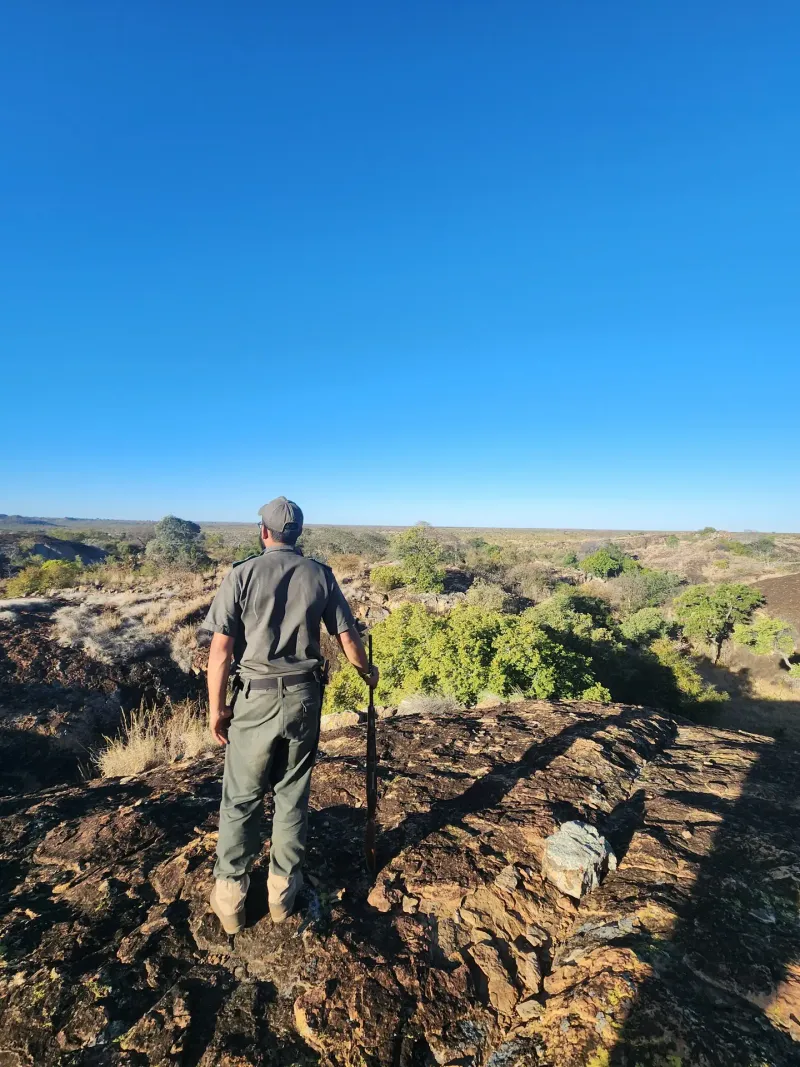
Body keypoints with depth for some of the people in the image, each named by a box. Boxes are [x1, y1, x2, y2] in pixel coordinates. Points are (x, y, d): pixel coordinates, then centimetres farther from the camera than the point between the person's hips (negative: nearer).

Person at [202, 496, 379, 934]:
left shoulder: (242, 574, -8)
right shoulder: (320, 575, -2)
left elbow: (220, 649, -10)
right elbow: (348, 638, 2)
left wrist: (216, 708, 2)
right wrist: (368, 673, 20)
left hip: (255, 699, -2)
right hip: (304, 697, 2)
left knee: (241, 799, 15)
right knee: (292, 795, 18)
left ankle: (230, 897, 30)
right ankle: (283, 889, 33)